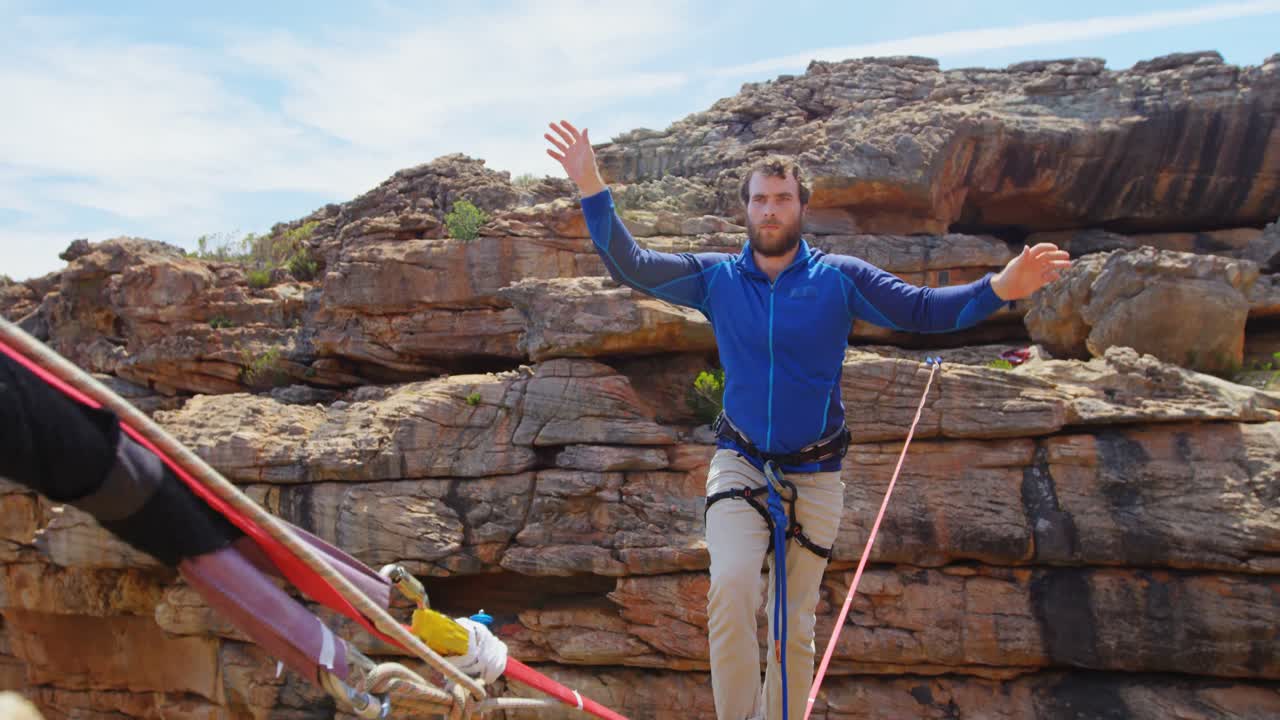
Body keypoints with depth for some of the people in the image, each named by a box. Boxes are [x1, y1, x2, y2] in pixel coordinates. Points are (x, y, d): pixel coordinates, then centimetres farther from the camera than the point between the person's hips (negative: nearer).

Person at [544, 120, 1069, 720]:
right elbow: (631, 266, -6)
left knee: (794, 622, 10)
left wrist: (1001, 287, -27)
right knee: (731, 586, -26)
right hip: (739, 462, 0)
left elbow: (922, 309, -11)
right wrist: (591, 188, -15)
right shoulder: (716, 277, -2)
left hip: (815, 471, 1)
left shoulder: (840, 278, -5)